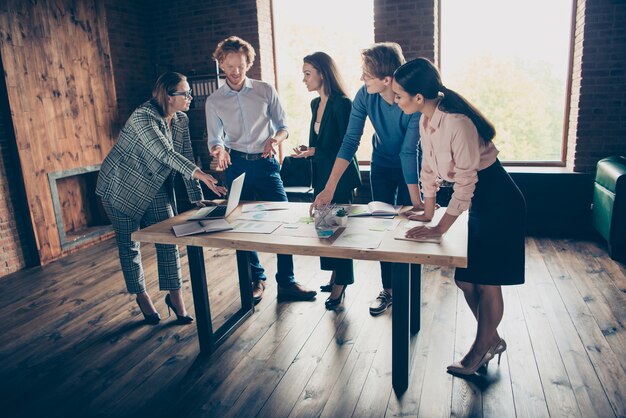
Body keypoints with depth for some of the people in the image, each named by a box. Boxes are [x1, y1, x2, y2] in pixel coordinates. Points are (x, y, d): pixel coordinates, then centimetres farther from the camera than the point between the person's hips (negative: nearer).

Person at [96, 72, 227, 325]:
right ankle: (141, 296, 25)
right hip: (122, 188, -5)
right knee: (129, 245, 6)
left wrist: (197, 198, -8)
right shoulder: (143, 116, -25)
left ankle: (175, 295, 11)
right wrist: (199, 174, -52)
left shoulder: (181, 120, -3)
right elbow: (165, 153, -39)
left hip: (155, 188, 6)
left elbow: (186, 158, -2)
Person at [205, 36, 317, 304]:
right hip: (236, 165, 1)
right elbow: (214, 138, 6)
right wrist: (219, 150, -18)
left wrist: (275, 138, -17)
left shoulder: (265, 90, 3)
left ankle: (286, 283, 5)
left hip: (265, 162, -1)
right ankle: (256, 279, 25)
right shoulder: (213, 101, 6)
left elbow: (282, 125, 6)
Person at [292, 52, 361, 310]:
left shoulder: (342, 104, -15)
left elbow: (346, 147, -16)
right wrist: (307, 149, 4)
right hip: (321, 174, 8)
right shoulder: (315, 104, 11)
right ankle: (335, 275, 29)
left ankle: (340, 284, 14)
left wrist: (314, 151, -22)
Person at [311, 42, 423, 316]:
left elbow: (409, 152, -32)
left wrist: (416, 200, -32)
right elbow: (350, 141, -21)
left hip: (411, 168, -3)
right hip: (382, 165, 4)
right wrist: (329, 188, -26)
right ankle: (388, 289, 22)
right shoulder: (364, 96, -20)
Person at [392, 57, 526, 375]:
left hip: (499, 204, -8)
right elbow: (429, 168, 8)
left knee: (487, 281, 4)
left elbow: (466, 181, -24)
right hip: (476, 203, 8)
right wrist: (428, 213, 13)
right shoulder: (426, 121, -1)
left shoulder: (456, 123, -28)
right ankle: (492, 340, 33)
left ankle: (482, 348, 25)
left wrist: (441, 228, -18)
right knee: (464, 278, 12)